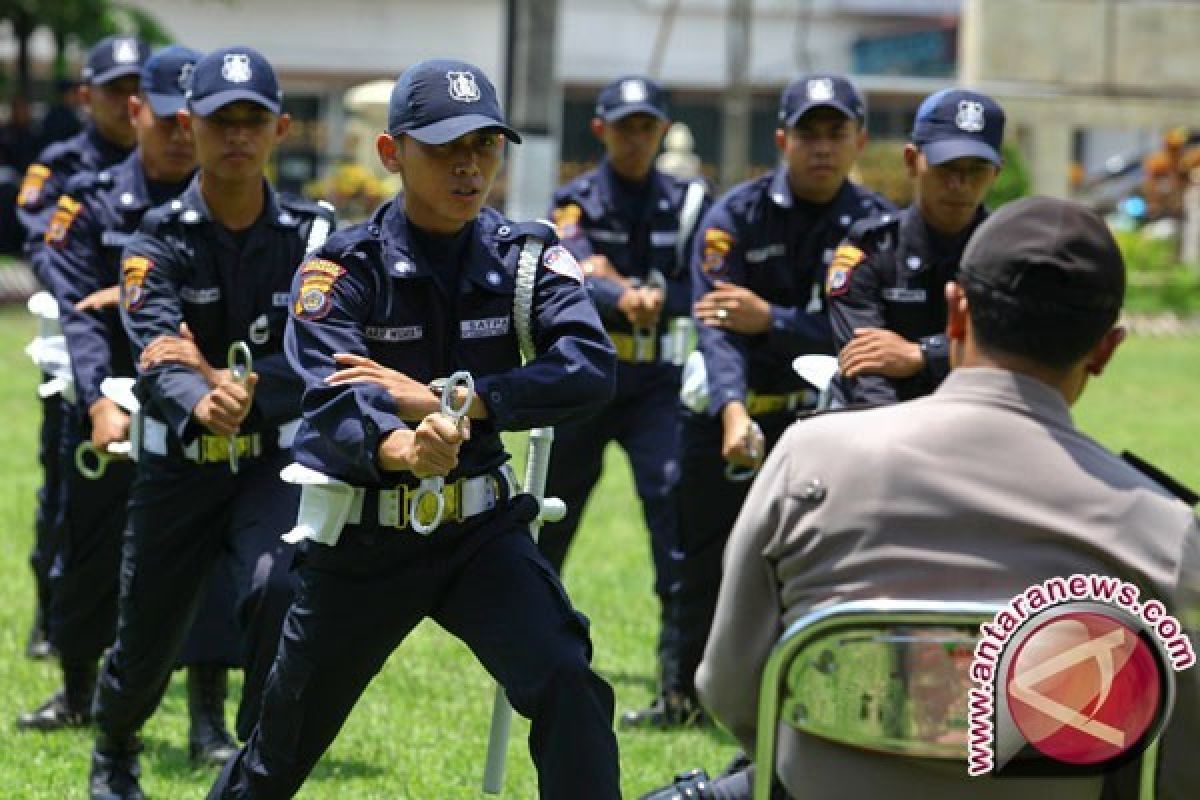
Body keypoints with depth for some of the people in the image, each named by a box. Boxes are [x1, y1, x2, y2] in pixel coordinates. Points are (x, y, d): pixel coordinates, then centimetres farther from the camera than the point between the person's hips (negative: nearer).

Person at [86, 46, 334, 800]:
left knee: (277, 591, -27)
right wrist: (197, 401, -49)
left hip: (277, 461, 0)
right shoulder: (159, 242, -9)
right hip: (179, 463, 0)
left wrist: (248, 387, -34)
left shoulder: (314, 235, -5)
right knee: (148, 637, 11)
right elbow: (156, 351, -27)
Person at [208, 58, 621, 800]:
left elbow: (592, 370, -21)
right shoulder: (344, 267, -11)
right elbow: (330, 401, -27)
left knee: (565, 684, -24)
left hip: (483, 533, 1)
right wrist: (399, 448, -51)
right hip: (362, 538, -1)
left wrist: (443, 399, -31)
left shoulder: (529, 256, -4)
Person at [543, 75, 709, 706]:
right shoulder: (577, 202, -1)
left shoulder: (686, 204, 3)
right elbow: (575, 278, -20)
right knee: (553, 510, 10)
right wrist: (622, 299, -40)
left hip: (656, 385, 0)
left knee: (671, 497, -19)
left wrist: (652, 296, -24)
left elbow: (700, 291, -6)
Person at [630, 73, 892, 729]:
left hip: (817, 411, -1)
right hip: (728, 410, 1)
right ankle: (686, 693, 28)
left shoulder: (872, 223, -8)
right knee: (703, 563, 13)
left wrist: (770, 319, -30)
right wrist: (732, 409, -39)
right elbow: (716, 327, -23)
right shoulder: (736, 216, -11)